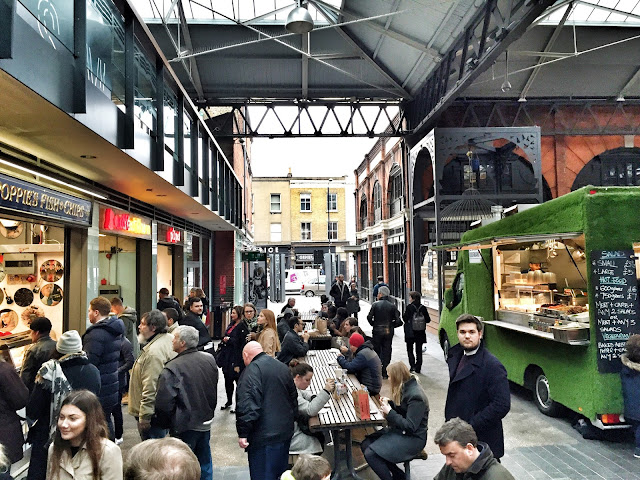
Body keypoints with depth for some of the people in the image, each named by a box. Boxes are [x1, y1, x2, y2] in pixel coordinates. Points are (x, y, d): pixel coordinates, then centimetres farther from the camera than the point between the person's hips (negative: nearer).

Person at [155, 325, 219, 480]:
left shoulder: (172, 368, -25)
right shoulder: (210, 359, -6)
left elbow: (163, 403, -24)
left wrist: (167, 423, -6)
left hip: (185, 426, -6)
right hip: (206, 422, 6)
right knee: (204, 461, 22)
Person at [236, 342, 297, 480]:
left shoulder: (252, 370, -14)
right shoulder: (283, 367, 11)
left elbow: (247, 405, -22)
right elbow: (294, 399, 19)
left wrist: (243, 433, -16)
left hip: (264, 437, -8)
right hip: (285, 433, 8)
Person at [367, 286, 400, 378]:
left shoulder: (375, 304, -7)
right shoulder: (392, 306, -3)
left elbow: (369, 317, -9)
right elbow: (397, 320, -7)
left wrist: (374, 325, 7)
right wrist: (391, 326, 9)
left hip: (377, 331, -1)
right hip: (389, 332, 1)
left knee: (376, 351, 12)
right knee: (387, 352, 8)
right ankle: (385, 373, 8)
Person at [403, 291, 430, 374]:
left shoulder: (409, 307, -13)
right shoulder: (423, 308, -4)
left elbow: (405, 318, -16)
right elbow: (428, 319, -3)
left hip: (410, 332, -3)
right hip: (420, 333, 3)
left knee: (410, 349, 10)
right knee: (419, 350, 12)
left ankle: (412, 366, -3)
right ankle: (418, 368, 14)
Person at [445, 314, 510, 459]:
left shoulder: (493, 366, -17)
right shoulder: (455, 356, 6)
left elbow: (502, 405, -22)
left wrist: (471, 426, -21)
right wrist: (449, 419, 11)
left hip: (482, 441, -7)